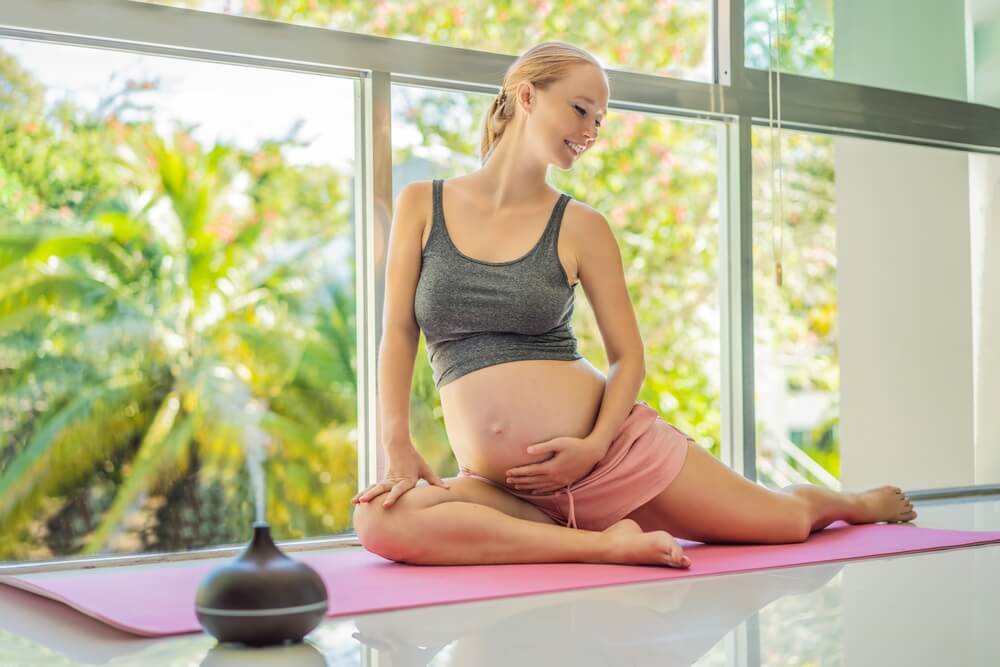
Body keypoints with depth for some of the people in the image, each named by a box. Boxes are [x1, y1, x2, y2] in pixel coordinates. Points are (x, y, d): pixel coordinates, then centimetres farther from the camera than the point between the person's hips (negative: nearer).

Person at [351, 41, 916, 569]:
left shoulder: (581, 227, 1)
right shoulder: (421, 204, 4)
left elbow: (629, 356, 3)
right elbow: (399, 332, 2)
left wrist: (594, 447, -15)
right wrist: (398, 445, -11)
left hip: (614, 445, -1)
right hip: (510, 485, 1)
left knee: (790, 520, 5)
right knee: (381, 521, -28)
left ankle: (860, 503, 41)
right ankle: (603, 543, -21)